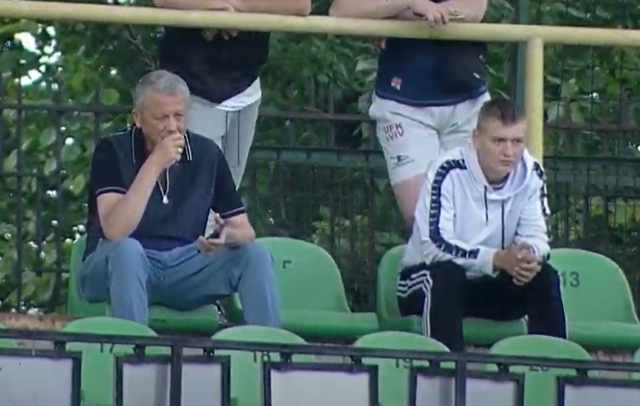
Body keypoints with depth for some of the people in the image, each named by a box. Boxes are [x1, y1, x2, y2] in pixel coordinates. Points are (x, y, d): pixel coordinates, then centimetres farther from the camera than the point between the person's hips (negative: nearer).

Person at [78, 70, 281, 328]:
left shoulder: (207, 154, 3)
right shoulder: (112, 151, -10)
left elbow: (245, 232, 4)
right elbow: (114, 232, -24)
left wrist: (228, 236, -22)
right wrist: (154, 166, -27)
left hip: (185, 271, 4)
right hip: (122, 268, -4)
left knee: (256, 255, -15)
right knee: (126, 250, -36)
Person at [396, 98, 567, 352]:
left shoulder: (530, 173, -8)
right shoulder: (447, 172, -24)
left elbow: (536, 236, -7)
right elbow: (435, 245, -30)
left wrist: (529, 255, -33)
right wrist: (498, 259, -40)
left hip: (488, 285, 5)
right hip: (426, 281, -5)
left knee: (545, 278, -18)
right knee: (446, 275, -36)